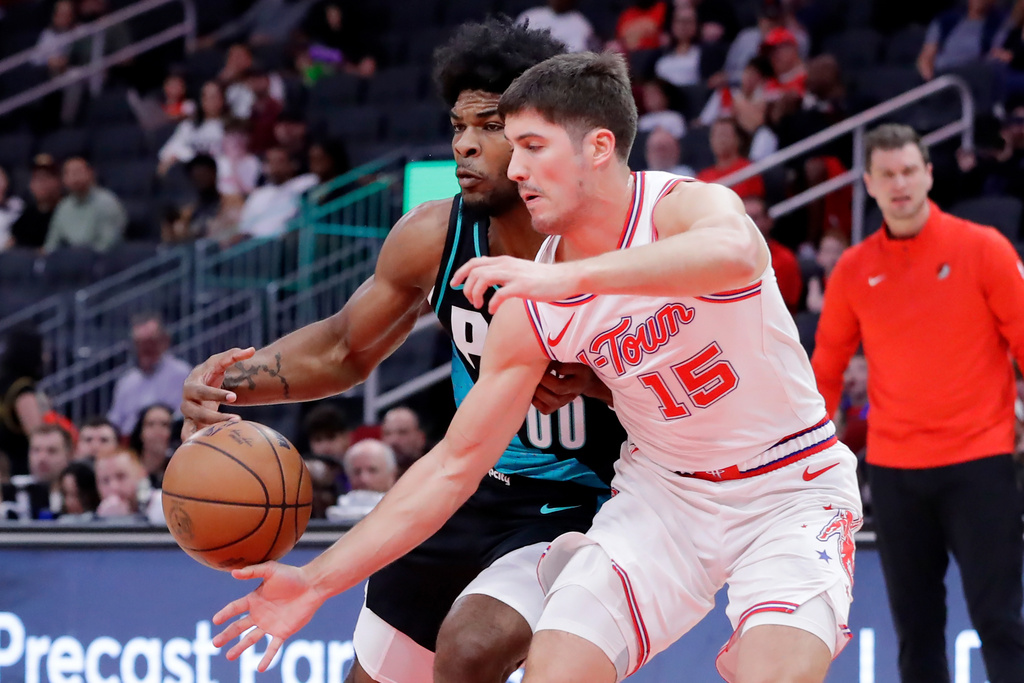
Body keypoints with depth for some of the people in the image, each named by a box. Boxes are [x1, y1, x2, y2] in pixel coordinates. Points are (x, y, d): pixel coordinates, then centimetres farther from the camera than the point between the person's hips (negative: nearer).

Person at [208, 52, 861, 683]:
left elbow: (735, 253, -47)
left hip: (792, 488, -4)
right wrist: (318, 581, -6)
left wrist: (568, 277, -54)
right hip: (663, 488, 4)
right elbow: (454, 465, -1)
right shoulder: (530, 313, -7)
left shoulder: (688, 205, -20)